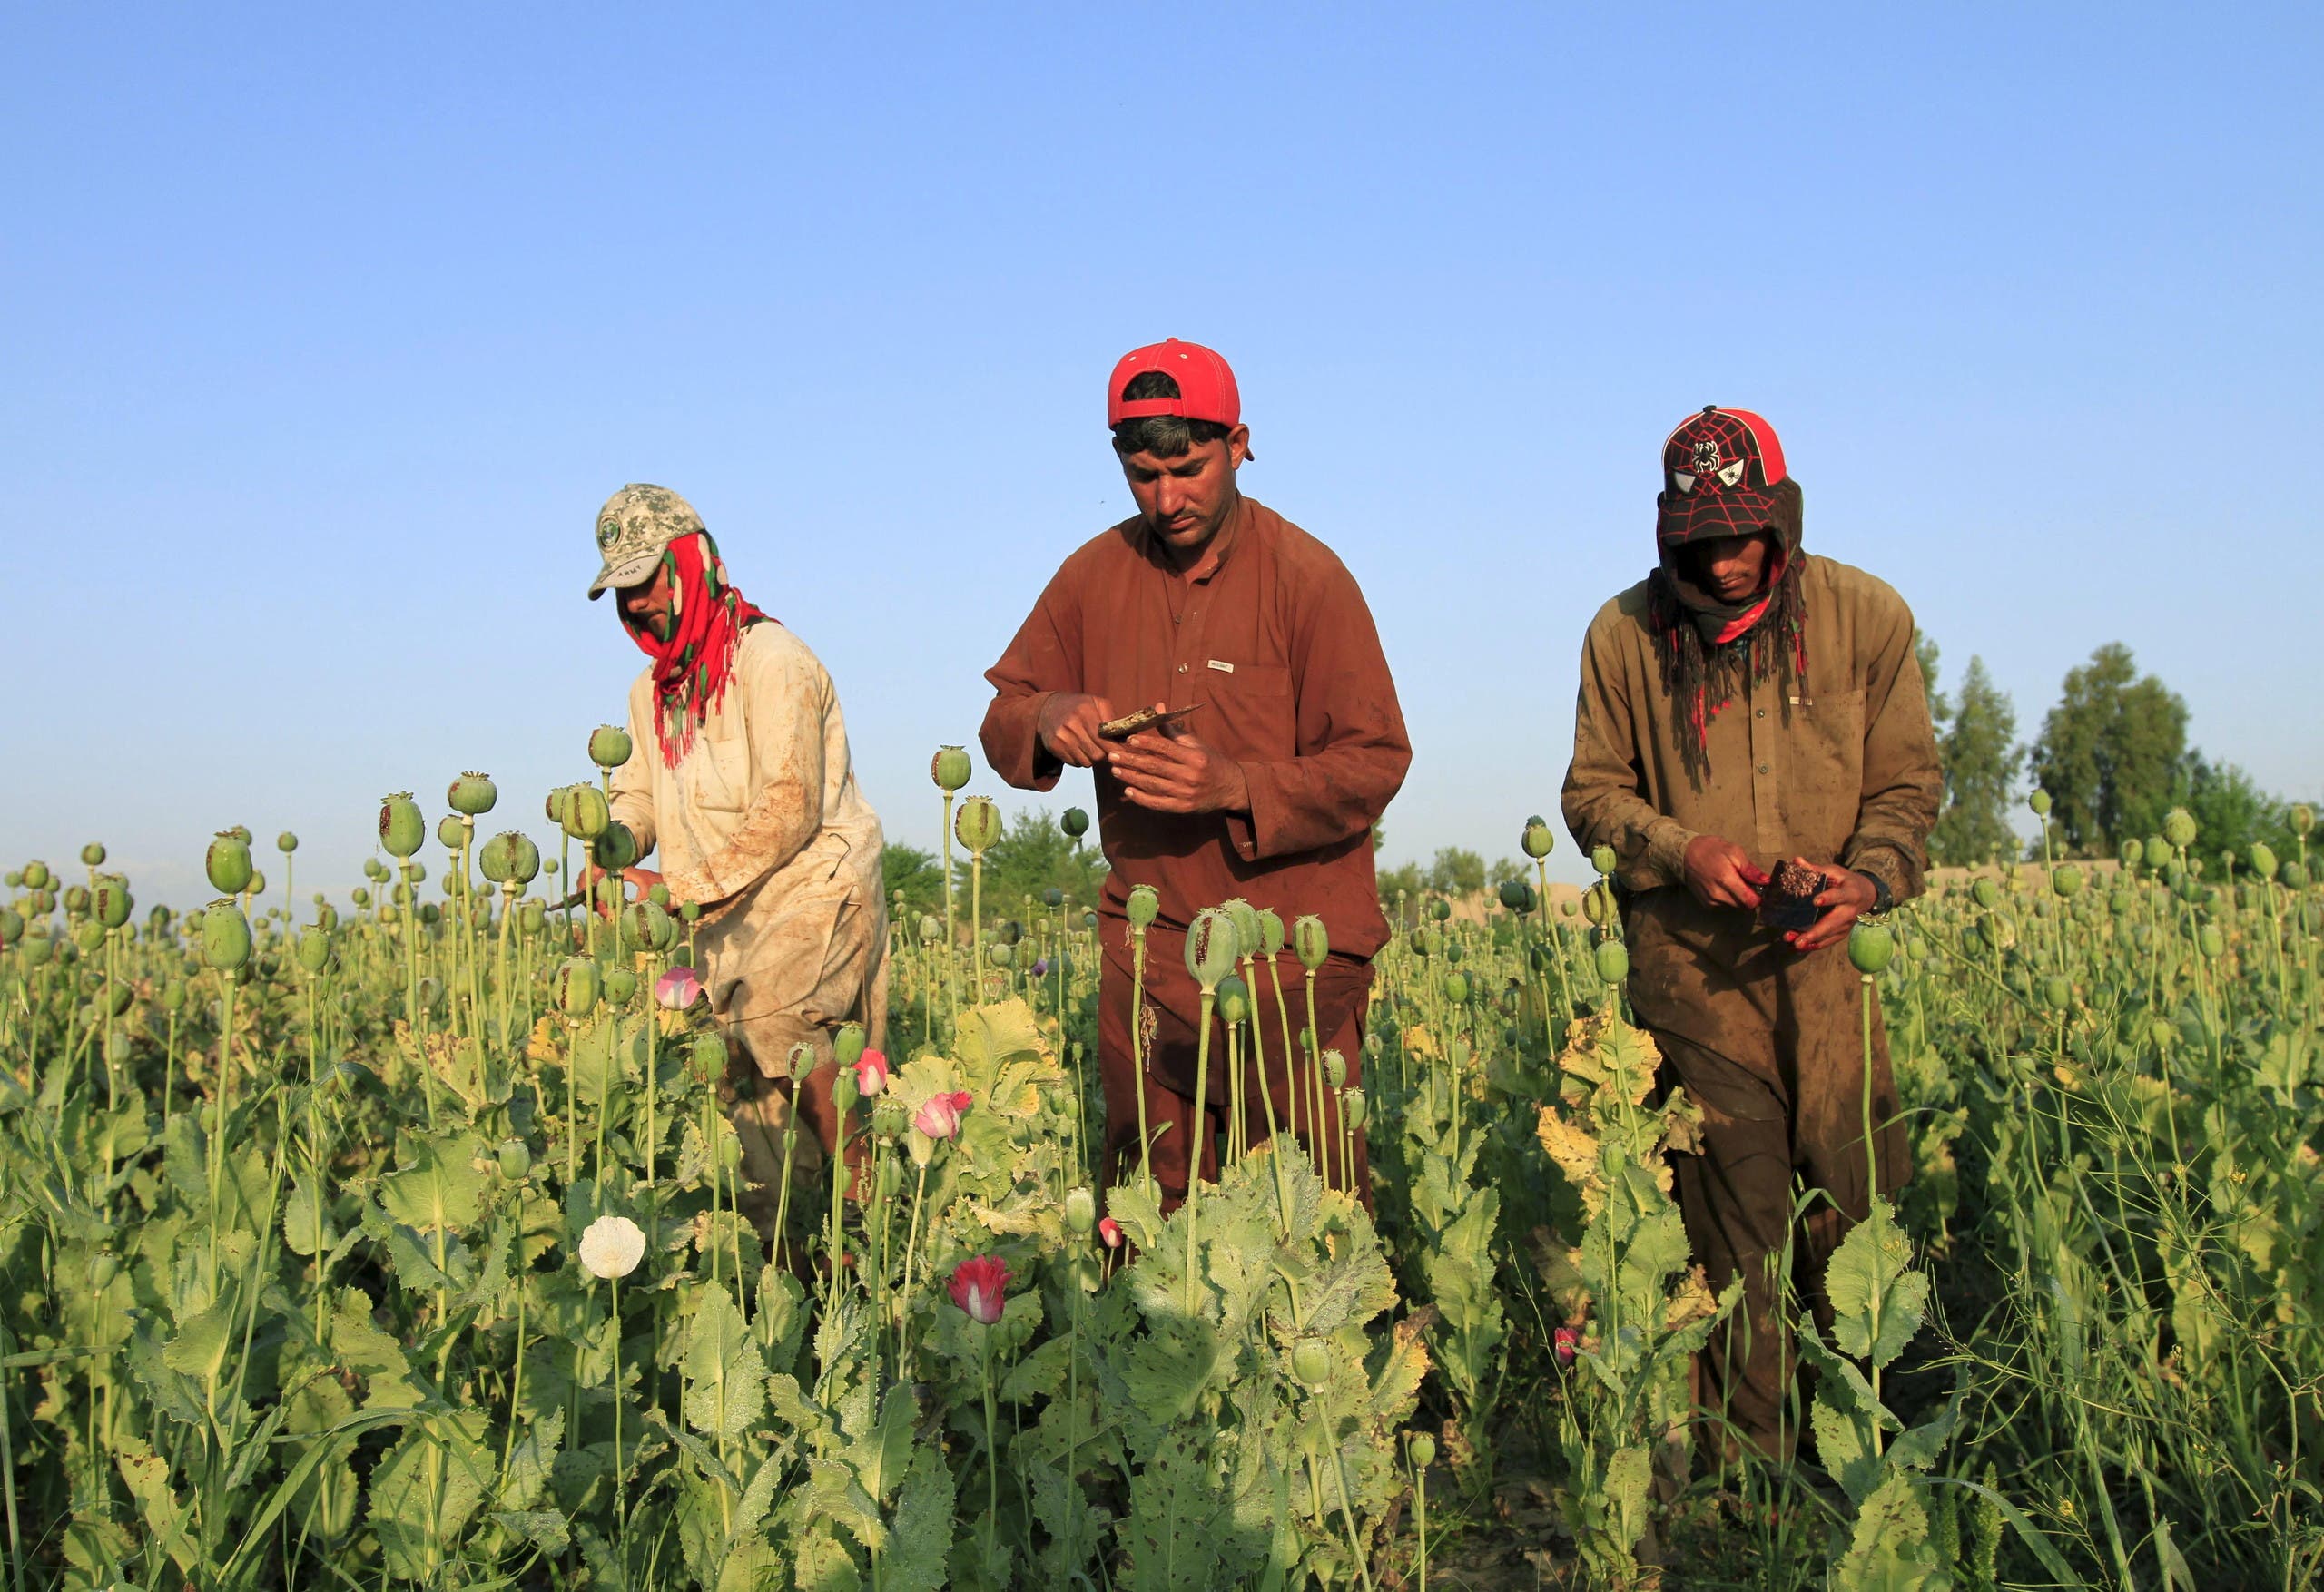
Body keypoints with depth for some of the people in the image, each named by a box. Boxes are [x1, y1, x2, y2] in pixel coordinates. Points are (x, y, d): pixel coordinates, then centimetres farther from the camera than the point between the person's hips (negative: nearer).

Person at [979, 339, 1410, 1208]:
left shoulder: (1307, 577, -7)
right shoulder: (1095, 574, 5)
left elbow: (1375, 762, -9)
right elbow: (1002, 723, 11)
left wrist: (1237, 786, -24)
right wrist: (1048, 718, -13)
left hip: (1293, 942, -3)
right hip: (1146, 941, 4)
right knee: (1148, 1208, 7)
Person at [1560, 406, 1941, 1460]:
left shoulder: (1866, 617, 3)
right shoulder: (1625, 634, 2)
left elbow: (1909, 781, 6)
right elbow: (1593, 789, 9)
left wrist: (1871, 876, -14)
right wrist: (1680, 848, -11)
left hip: (1830, 952, 1)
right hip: (1692, 963, -1)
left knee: (1858, 1213, -1)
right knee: (1734, 1224, -1)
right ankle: (1751, 1464, 8)